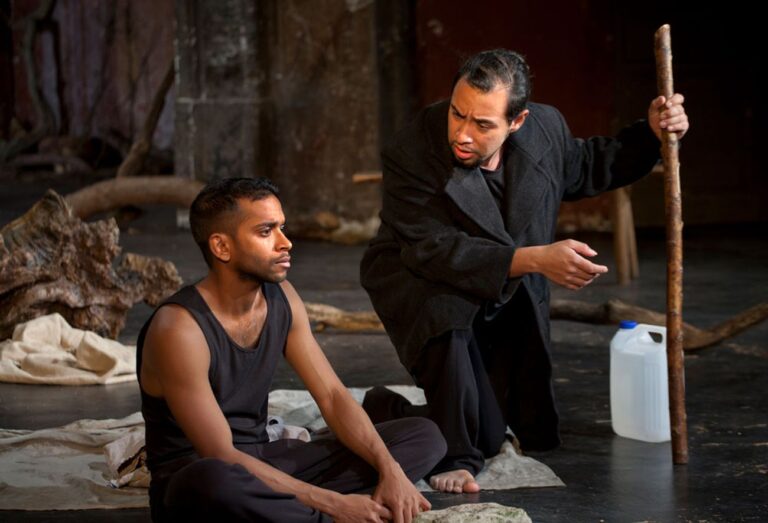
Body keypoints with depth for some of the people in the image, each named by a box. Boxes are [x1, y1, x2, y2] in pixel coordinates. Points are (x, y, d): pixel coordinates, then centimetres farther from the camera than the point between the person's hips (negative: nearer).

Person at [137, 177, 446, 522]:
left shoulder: (281, 299, 1)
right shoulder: (179, 329, -22)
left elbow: (332, 396, 2)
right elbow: (223, 459, -25)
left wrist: (390, 469, -16)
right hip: (191, 482, -7)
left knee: (424, 436, 0)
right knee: (214, 482, -46)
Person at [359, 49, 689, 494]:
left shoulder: (545, 128, -14)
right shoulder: (410, 156, -29)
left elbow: (589, 167, 8)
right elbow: (436, 251, -34)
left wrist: (652, 134, -9)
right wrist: (536, 259, -44)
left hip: (508, 298, 5)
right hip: (421, 286, -5)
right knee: (446, 316, -42)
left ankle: (388, 411, 35)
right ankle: (455, 457, -22)